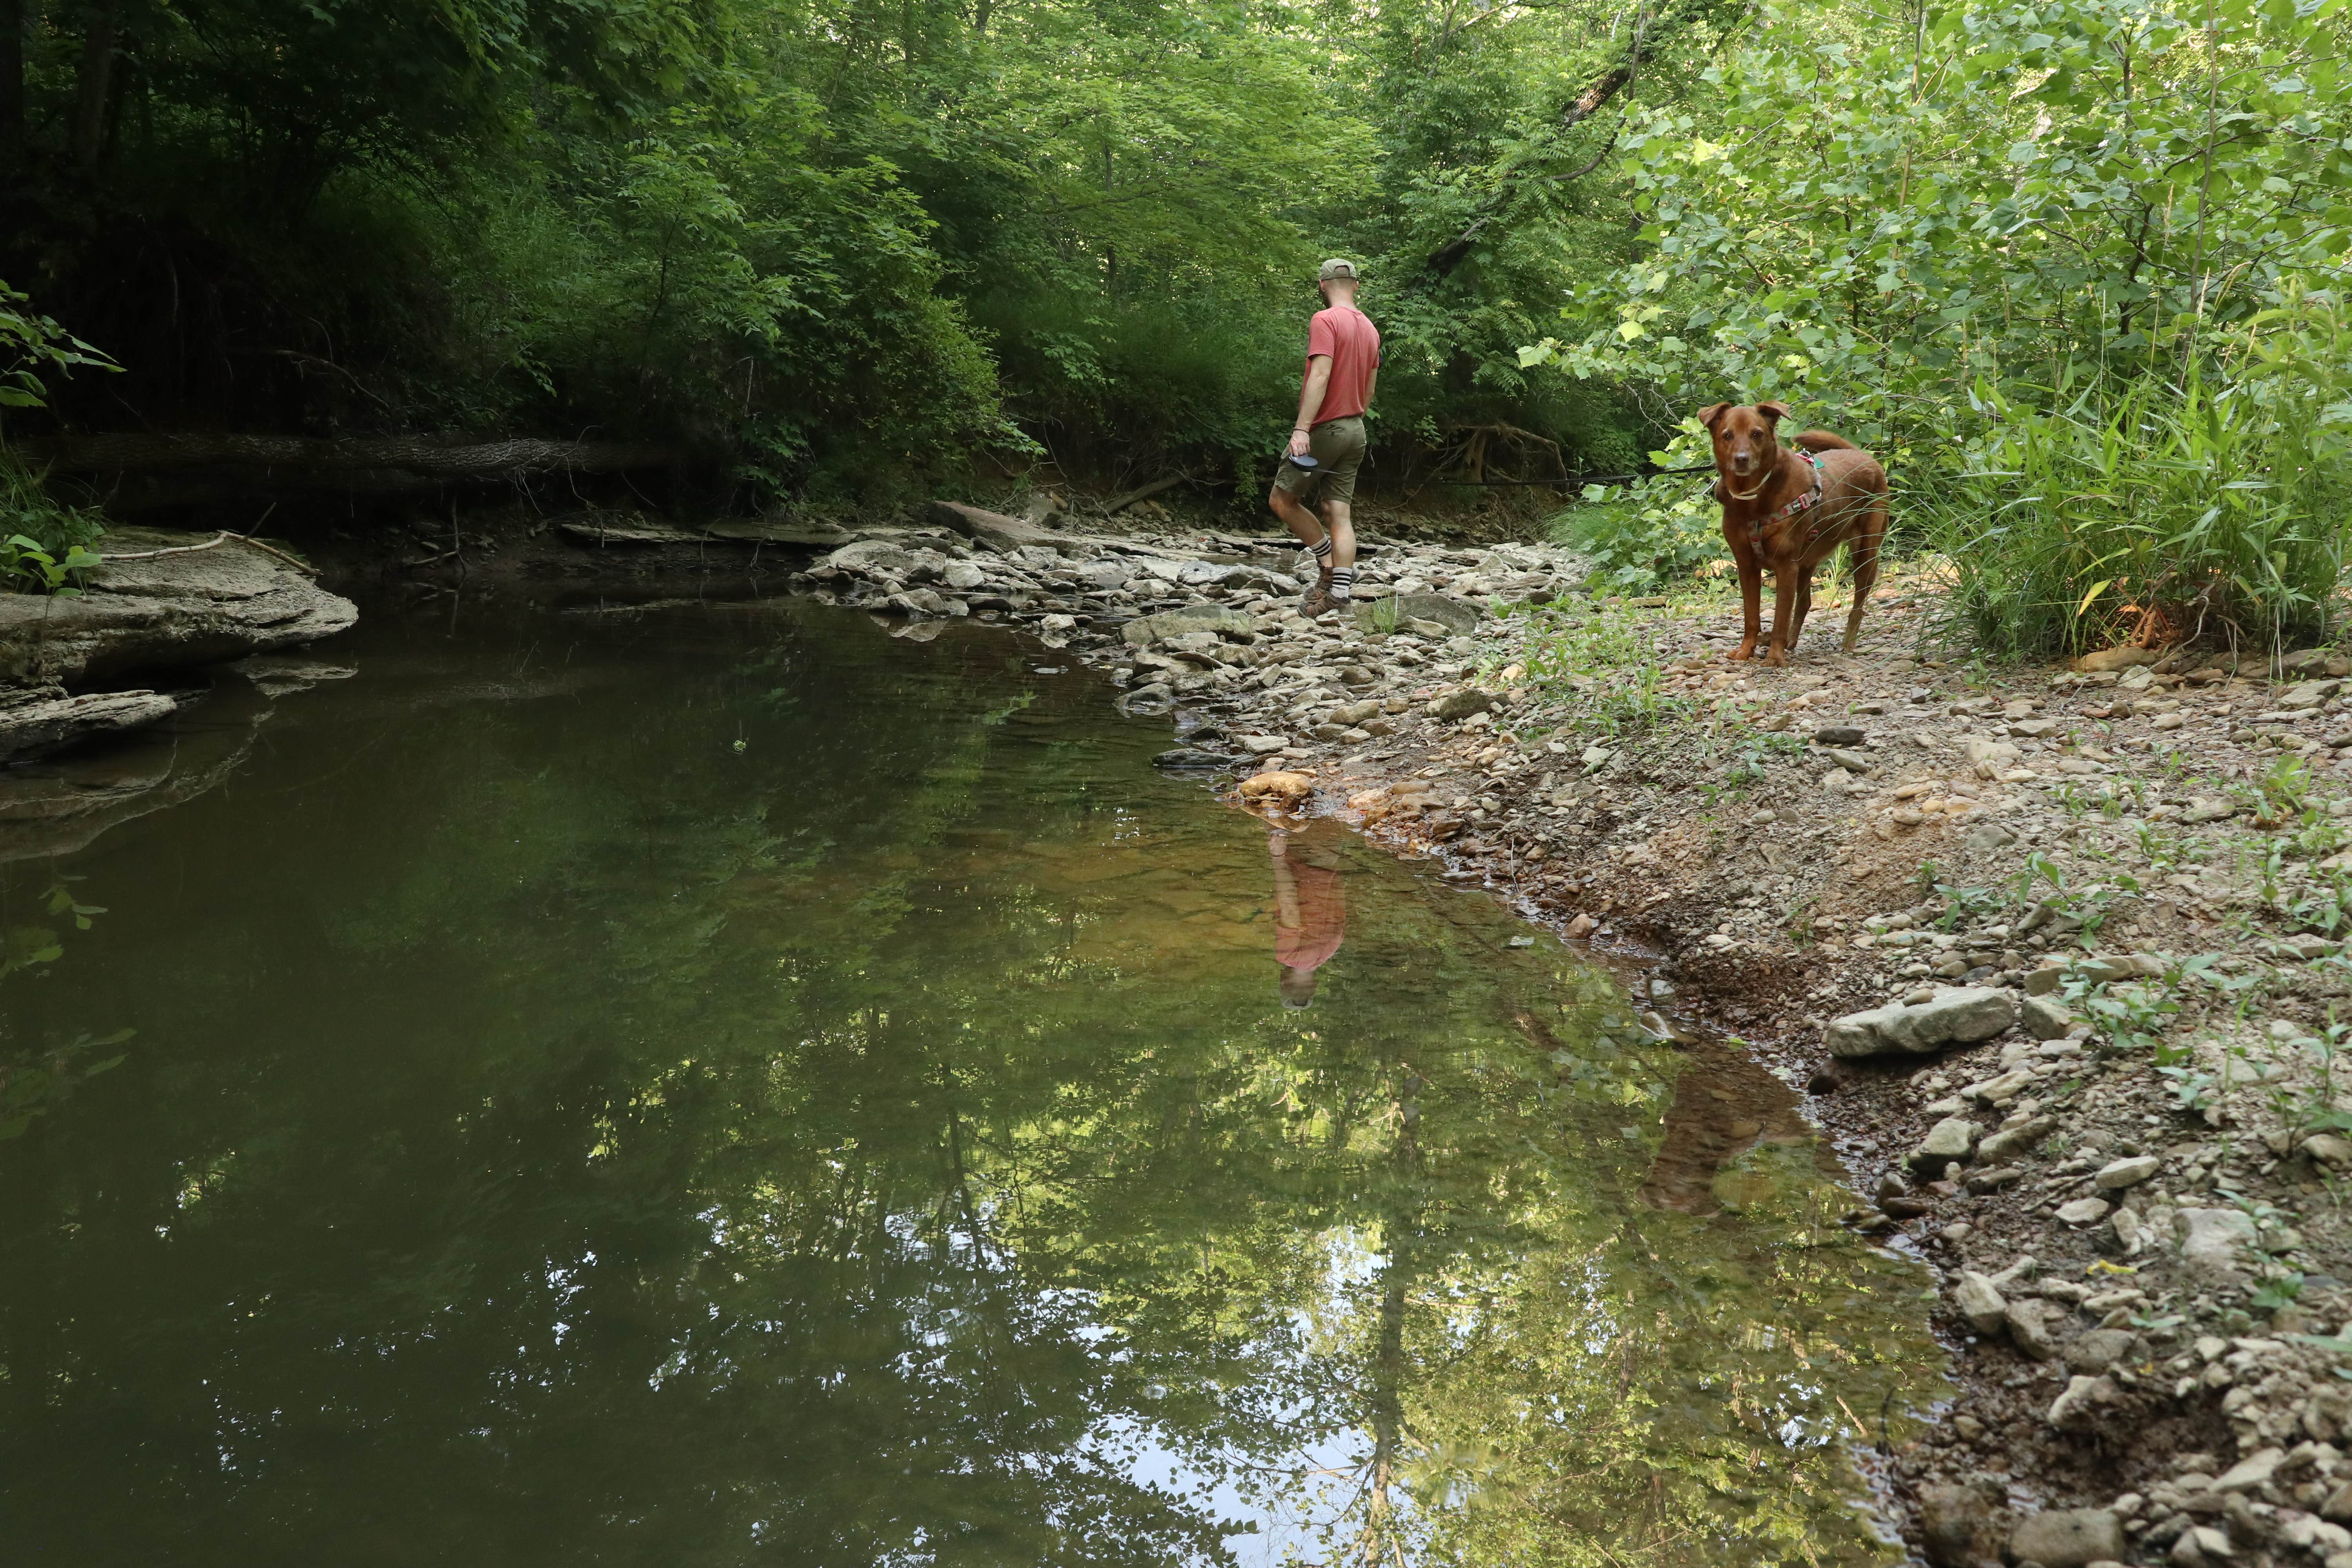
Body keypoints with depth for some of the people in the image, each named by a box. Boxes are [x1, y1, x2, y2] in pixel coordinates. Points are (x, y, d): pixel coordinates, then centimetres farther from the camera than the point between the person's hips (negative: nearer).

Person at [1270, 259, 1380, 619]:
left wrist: (1302, 428, -26)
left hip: (1326, 428, -8)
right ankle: (1339, 590, -4)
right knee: (1340, 514, 2)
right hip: (1356, 431, 8)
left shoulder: (1325, 321, -11)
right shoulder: (1370, 329, 14)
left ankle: (1329, 563, 1)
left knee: (1282, 499, 3)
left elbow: (1320, 376, -22)